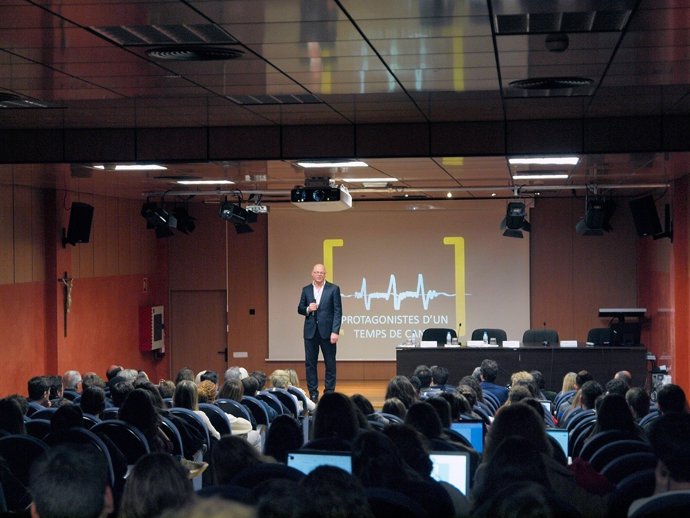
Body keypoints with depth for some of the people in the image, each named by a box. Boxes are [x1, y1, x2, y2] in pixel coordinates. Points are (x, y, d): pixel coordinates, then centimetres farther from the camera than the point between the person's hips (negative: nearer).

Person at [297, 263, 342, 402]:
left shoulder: (333, 289, -1)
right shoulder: (306, 290, 9)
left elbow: (338, 311, -5)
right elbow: (300, 309, 14)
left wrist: (335, 331, -13)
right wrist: (307, 309, -10)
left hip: (327, 331, -3)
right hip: (310, 331, 3)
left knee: (330, 363, 2)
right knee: (310, 363, 3)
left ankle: (329, 393, 9)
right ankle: (313, 394, 9)